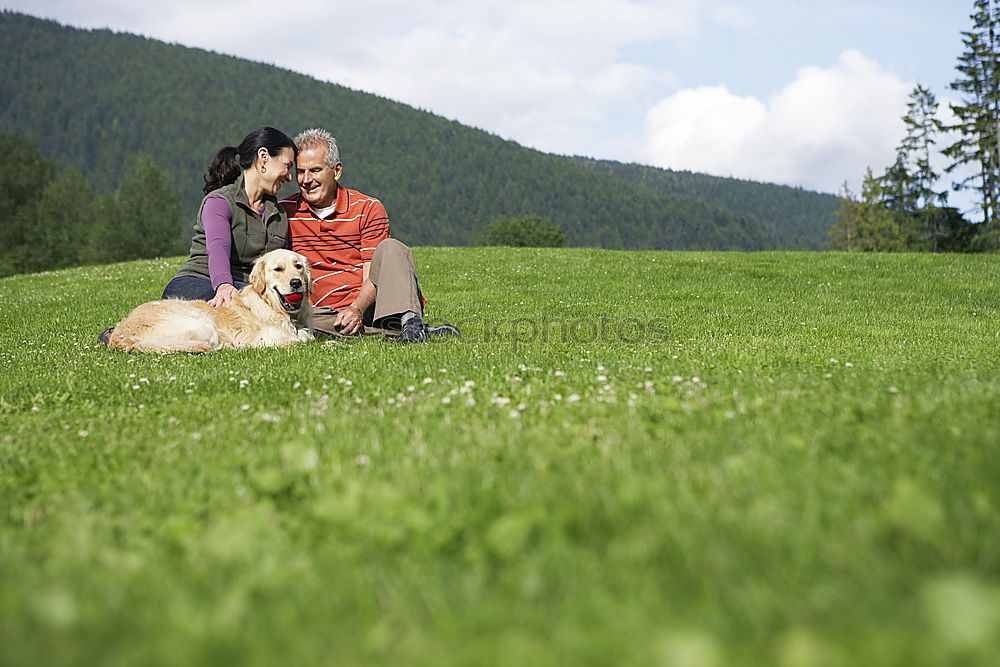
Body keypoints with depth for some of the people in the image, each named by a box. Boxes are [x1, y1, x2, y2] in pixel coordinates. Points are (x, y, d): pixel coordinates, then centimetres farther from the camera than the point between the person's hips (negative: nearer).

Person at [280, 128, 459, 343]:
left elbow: (372, 276, -5)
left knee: (390, 248, -24)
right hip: (330, 312, 1)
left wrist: (356, 309, -23)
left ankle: (409, 321, -43)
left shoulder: (368, 209, 2)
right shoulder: (284, 212, 7)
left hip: (369, 305, -1)